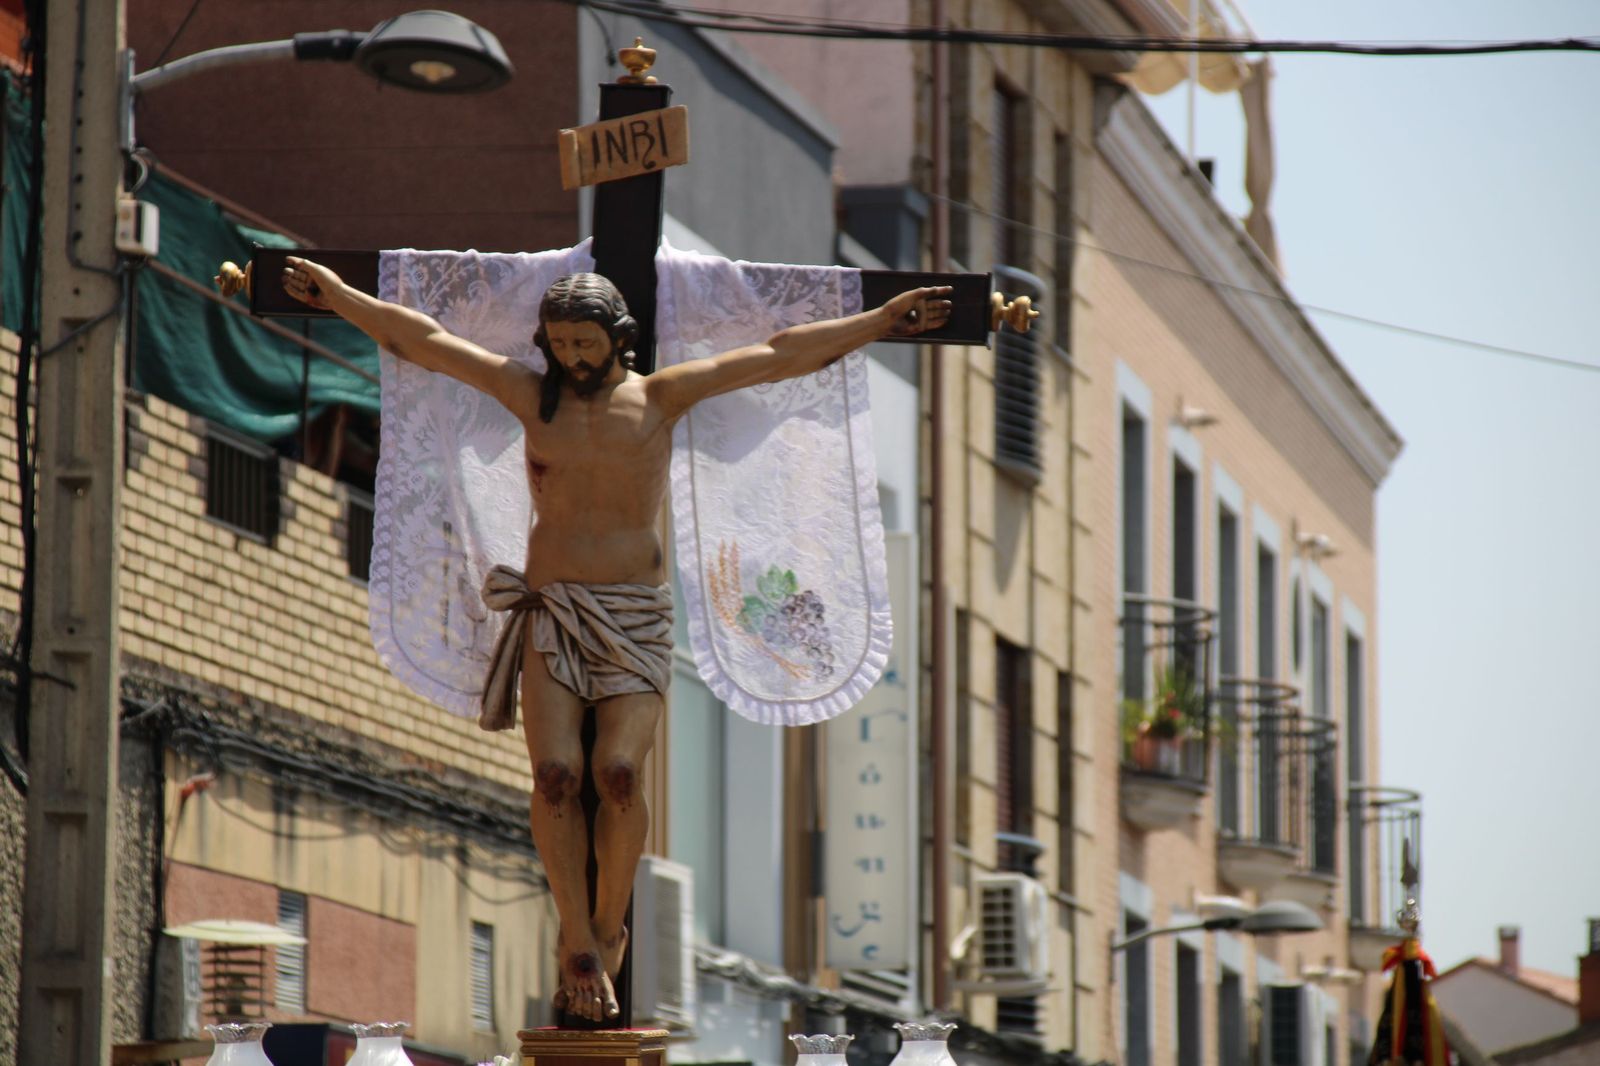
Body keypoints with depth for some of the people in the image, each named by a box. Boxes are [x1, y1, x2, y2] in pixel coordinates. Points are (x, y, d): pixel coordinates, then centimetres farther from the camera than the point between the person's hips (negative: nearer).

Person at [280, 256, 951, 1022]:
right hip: (552, 615, 1)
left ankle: (607, 928, 0)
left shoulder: (659, 398, 4)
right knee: (555, 774, -19)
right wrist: (335, 293, 12)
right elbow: (418, 339, 10)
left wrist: (883, 321, 2)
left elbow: (779, 356, 2)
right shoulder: (533, 395, 7)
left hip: (635, 620, -1)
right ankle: (581, 949, -8)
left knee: (618, 772, -21)